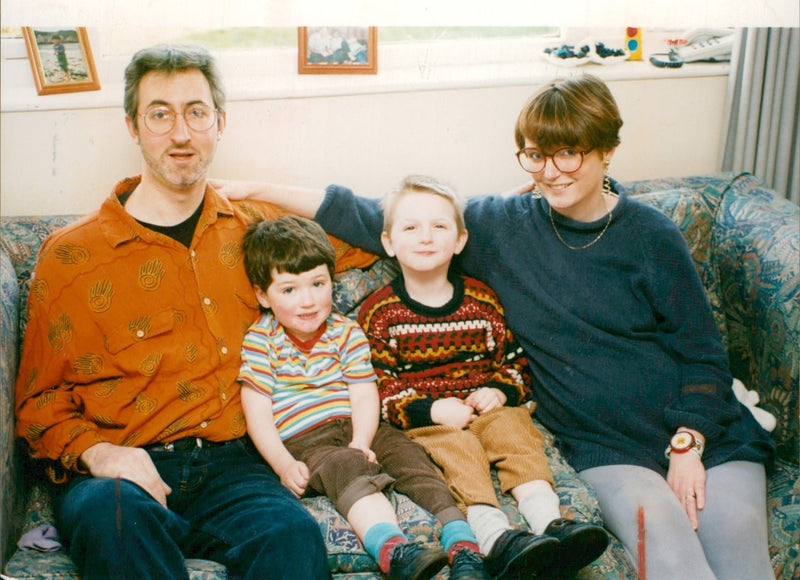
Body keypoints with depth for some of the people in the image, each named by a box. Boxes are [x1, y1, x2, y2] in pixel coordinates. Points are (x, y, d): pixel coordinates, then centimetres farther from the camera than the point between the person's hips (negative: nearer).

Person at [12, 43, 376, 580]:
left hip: (232, 462, 1)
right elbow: (39, 402, 10)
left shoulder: (250, 228, 17)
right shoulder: (70, 256, 8)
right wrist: (95, 450, -10)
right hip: (118, 475, -1)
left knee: (292, 536, -33)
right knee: (116, 515, -38)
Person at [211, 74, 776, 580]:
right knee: (659, 523, -30)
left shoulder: (651, 235, 1)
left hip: (702, 431, 0)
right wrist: (259, 190, 4)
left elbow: (703, 351, 5)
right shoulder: (503, 225, 4)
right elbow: (373, 221, 5)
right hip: (603, 443, 0)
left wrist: (687, 445, -9)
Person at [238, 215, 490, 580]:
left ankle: (462, 546, -35)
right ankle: (394, 550, -60)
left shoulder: (347, 333, 10)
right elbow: (257, 414, -5)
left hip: (354, 429, 4)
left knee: (405, 451, -22)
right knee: (347, 468, -33)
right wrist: (284, 465, -17)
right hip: (302, 443, -4)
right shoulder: (260, 341, 1)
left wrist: (361, 443, -17)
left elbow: (364, 396, 2)